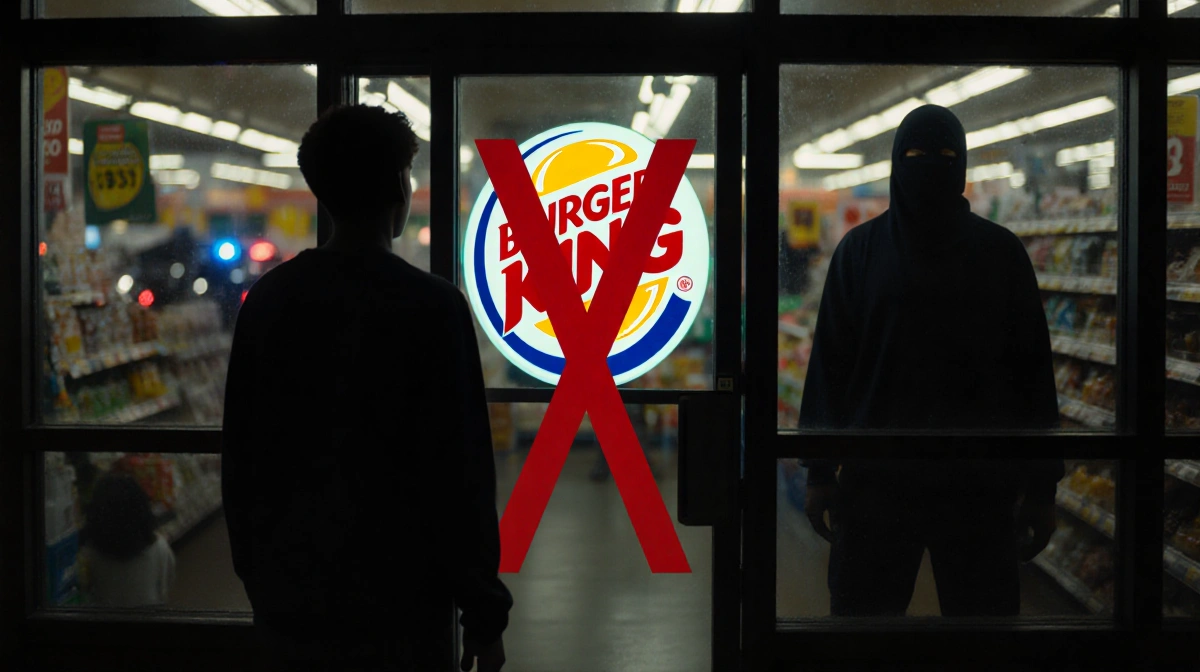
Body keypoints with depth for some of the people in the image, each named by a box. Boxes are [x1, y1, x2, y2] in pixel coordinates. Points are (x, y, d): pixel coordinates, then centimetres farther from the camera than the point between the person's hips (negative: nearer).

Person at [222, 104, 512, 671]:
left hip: (290, 608, 5)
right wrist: (483, 614, -7)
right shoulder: (432, 307, -13)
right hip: (396, 615, -4)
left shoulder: (267, 299, 1)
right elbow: (460, 472, -15)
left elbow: (239, 455, 8)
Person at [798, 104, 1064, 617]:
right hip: (876, 475, 0)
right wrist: (819, 471, 1)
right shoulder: (861, 249, 4)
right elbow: (829, 363, 4)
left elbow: (1033, 370, 3)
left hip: (979, 482, 0)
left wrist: (1041, 485, 0)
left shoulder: (1001, 252, 4)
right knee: (862, 612, 7)